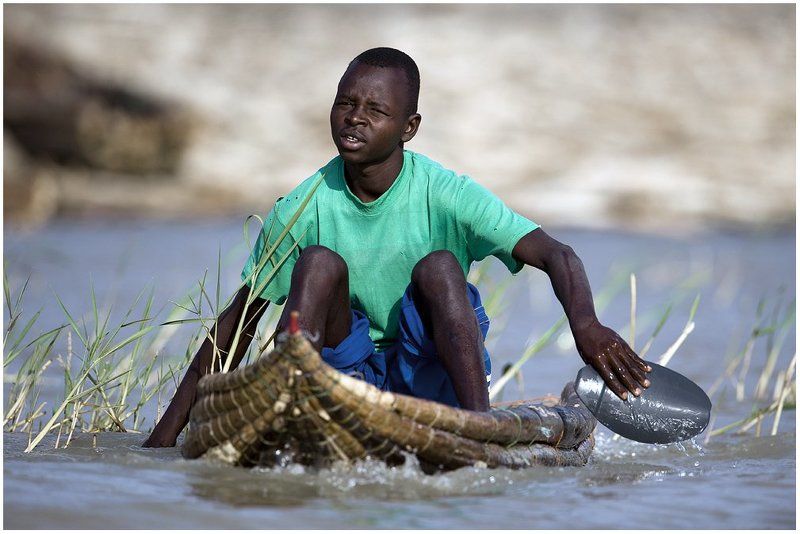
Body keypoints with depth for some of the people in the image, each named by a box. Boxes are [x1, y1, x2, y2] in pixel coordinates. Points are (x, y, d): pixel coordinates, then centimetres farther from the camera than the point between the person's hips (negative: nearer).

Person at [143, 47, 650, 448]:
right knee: (320, 263, -21)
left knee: (439, 266, -26)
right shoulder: (301, 210, -7)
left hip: (429, 378, -1)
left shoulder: (446, 196, -13)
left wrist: (586, 324, -45)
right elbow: (239, 322, -1)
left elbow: (556, 254, -22)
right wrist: (169, 429, -6)